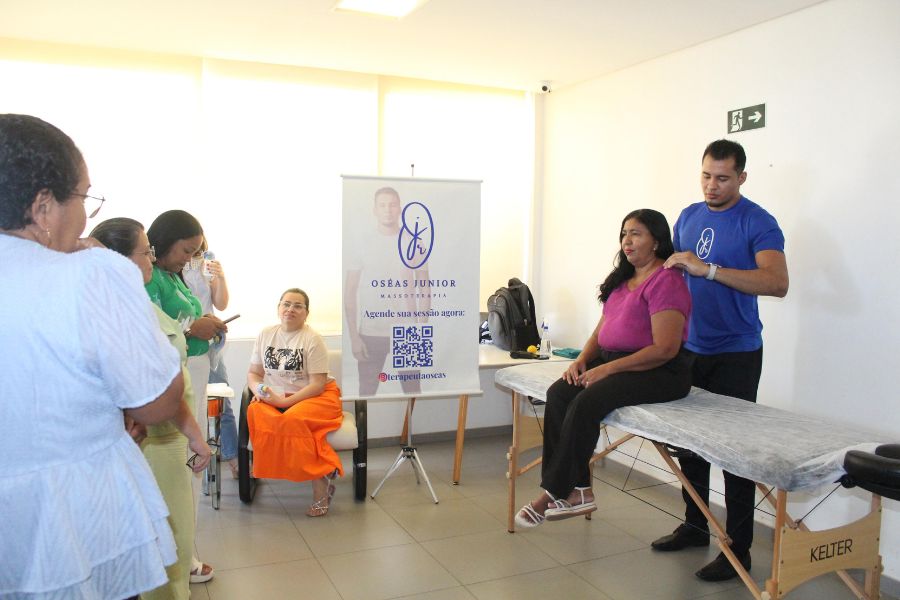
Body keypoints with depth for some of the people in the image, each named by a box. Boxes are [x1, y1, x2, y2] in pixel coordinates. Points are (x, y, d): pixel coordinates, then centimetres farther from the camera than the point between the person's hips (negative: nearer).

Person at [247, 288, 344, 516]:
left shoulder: (312, 339, -6)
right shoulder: (265, 335, 9)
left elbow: (318, 384, -9)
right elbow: (253, 373, 14)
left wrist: (285, 401, -19)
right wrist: (259, 390, -9)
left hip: (315, 398, -4)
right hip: (274, 399, 5)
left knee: (293, 419, -36)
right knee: (255, 413, -29)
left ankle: (321, 480, -17)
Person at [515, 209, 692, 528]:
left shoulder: (665, 280, -10)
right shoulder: (622, 278, 18)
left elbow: (665, 349, -18)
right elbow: (602, 328, 21)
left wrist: (607, 368, -20)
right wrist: (582, 360, 1)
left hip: (659, 372, -8)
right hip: (613, 361, 8)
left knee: (586, 402, -30)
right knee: (558, 393, -16)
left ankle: (554, 493, -17)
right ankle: (578, 490, -17)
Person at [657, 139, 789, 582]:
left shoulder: (758, 223, -10)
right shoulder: (688, 217, 9)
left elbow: (777, 283, -25)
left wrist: (709, 269, -30)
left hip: (736, 354, -6)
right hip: (689, 349, 6)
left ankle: (738, 549, 12)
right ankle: (695, 525, 29)